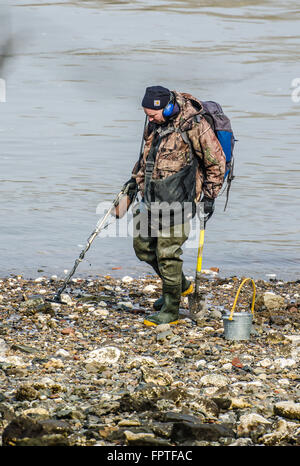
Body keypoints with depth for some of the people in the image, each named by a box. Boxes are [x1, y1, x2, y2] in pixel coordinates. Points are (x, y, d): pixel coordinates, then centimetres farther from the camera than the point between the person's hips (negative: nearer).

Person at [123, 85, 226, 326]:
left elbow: (216, 162, -10)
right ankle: (182, 285, 32)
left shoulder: (194, 126, -18)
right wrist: (137, 178, 24)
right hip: (152, 197, 8)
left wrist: (209, 197, -8)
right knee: (143, 246, 13)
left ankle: (171, 310, 6)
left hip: (177, 200, -8)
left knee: (168, 254, -6)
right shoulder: (155, 122, 4)